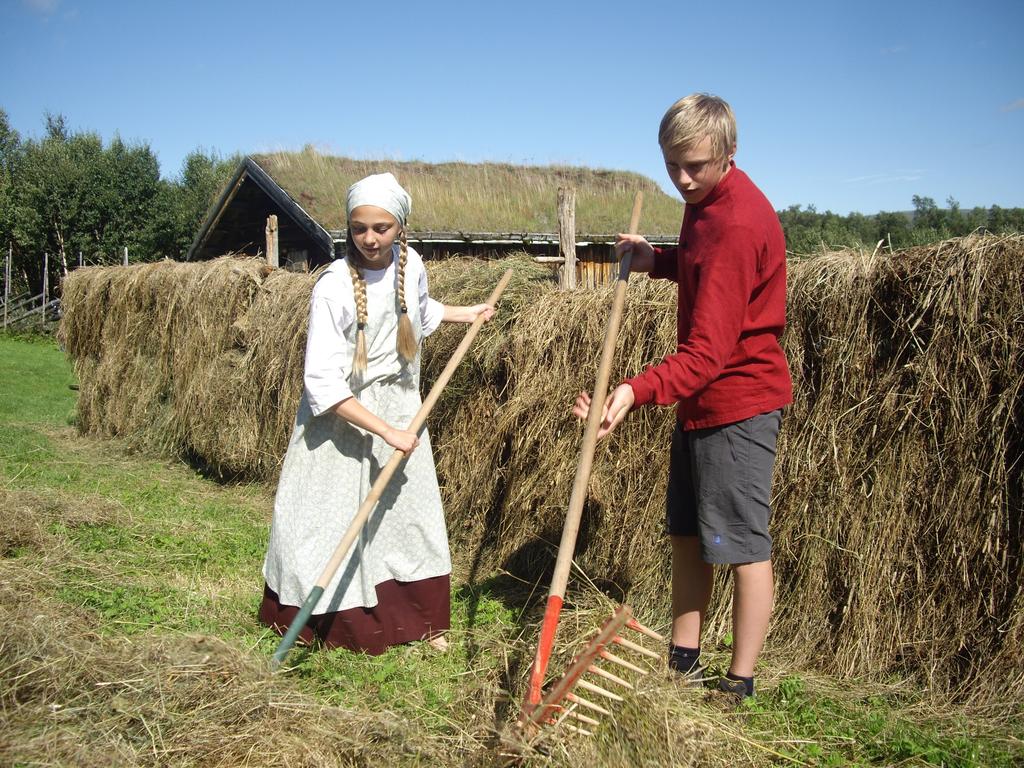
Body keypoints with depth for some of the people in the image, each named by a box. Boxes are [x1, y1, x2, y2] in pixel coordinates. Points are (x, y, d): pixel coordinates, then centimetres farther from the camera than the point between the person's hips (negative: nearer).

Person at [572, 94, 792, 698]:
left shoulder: (738, 223, -25)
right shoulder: (707, 199, 5)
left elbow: (708, 352, -31)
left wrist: (639, 391, -44)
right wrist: (660, 261, 8)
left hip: (739, 401, -10)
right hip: (702, 398, 10)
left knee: (742, 542, -1)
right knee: (688, 532, 16)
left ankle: (740, 685, 12)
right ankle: (683, 660, 29)